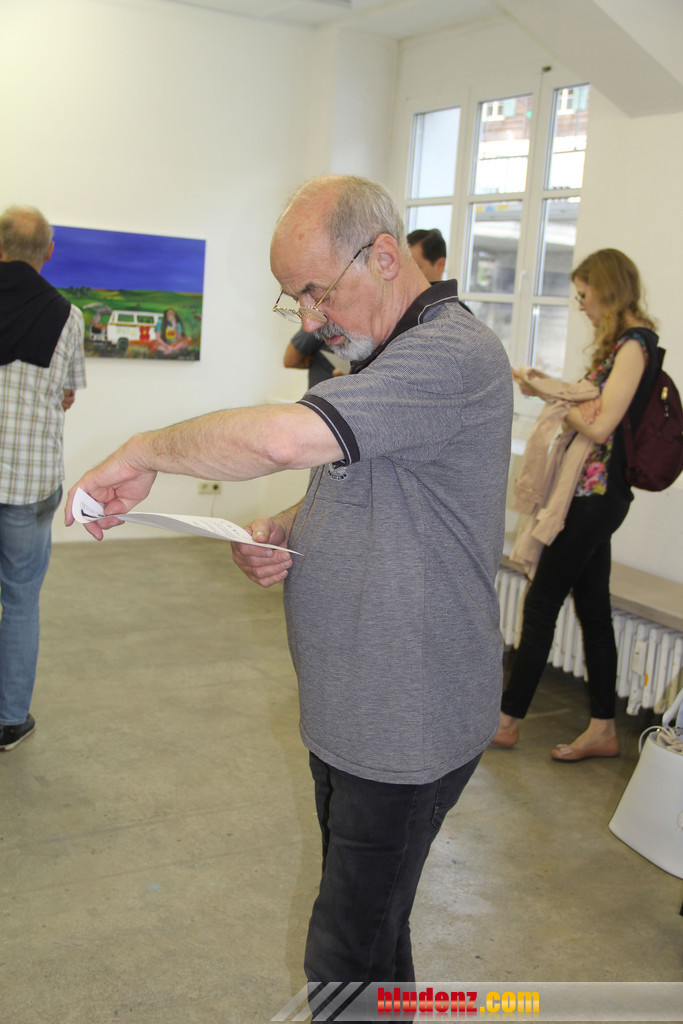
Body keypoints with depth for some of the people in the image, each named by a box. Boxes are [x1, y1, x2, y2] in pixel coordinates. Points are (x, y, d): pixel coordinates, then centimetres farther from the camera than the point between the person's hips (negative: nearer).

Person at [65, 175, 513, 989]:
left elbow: (284, 438, -36)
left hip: (407, 726, -9)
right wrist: (278, 533, 1)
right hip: (348, 708, 9)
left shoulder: (453, 355, -22)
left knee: (346, 958, 2)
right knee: (367, 919, 22)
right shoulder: (382, 359, 12)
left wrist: (144, 452, -19)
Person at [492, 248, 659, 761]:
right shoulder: (624, 341, 13)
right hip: (596, 493, 10)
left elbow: (600, 426, -20)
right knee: (593, 607, 12)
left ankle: (508, 720, 10)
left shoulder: (633, 345, -16)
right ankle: (602, 729, 21)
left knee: (541, 603, -1)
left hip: (596, 495, -10)